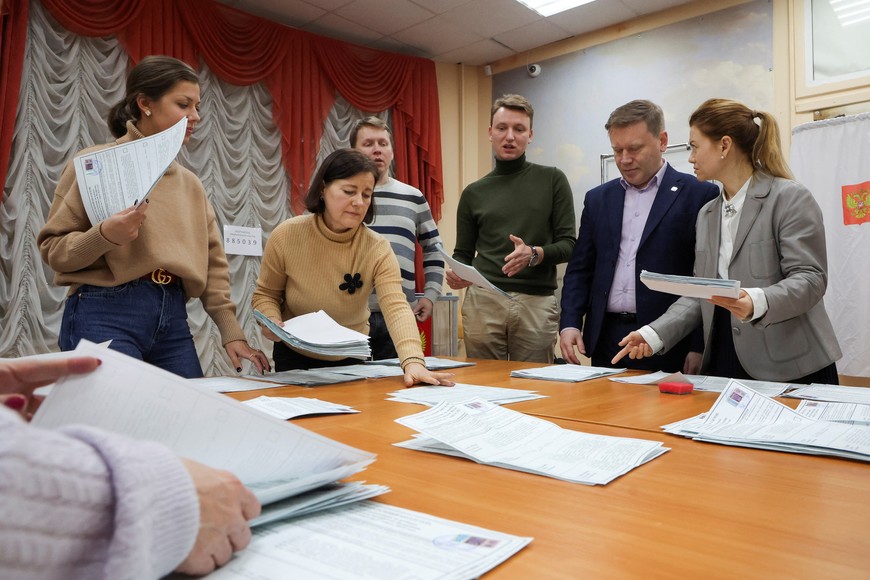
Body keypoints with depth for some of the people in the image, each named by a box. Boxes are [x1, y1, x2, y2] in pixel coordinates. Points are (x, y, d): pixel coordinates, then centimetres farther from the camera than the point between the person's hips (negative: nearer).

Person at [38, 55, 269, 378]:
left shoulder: (190, 184, 14)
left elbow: (212, 263, 12)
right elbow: (54, 249, -2)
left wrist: (232, 333, 6)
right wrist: (104, 236, -23)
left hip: (173, 319, 5)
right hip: (106, 315, -5)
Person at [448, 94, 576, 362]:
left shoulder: (552, 180, 6)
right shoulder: (473, 193, 12)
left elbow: (568, 244, 2)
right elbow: (463, 253, 14)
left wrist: (535, 254, -17)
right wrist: (457, 273, -7)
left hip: (537, 302, -1)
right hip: (483, 301, 2)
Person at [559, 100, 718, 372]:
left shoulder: (699, 195, -1)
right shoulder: (598, 198, 12)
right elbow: (580, 269, 12)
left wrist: (700, 347, -10)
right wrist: (569, 324, -1)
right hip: (605, 340, 4)